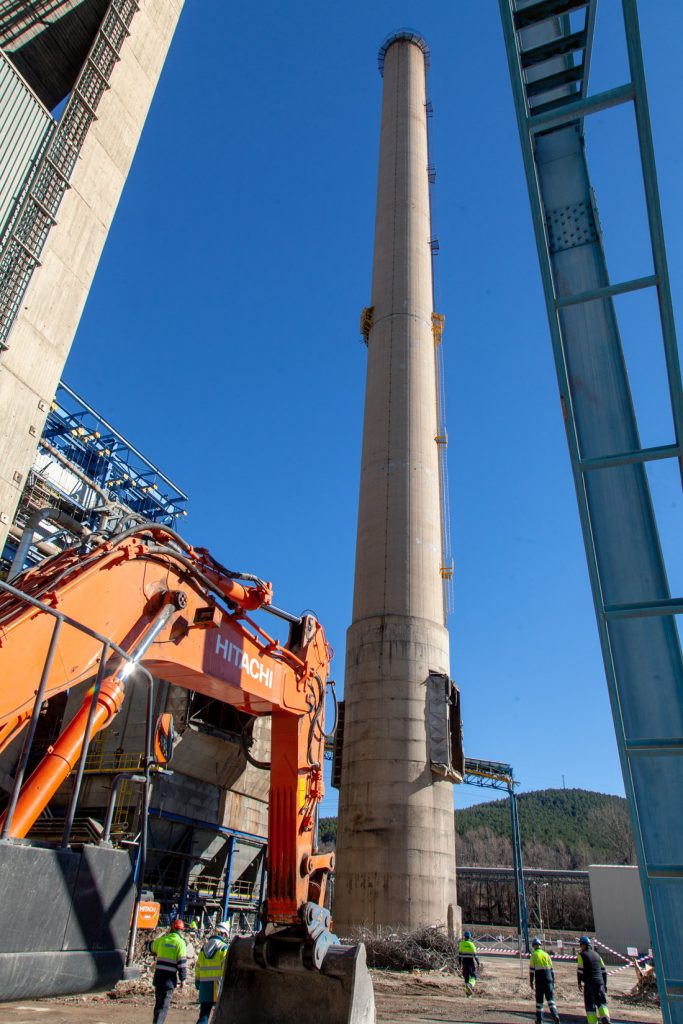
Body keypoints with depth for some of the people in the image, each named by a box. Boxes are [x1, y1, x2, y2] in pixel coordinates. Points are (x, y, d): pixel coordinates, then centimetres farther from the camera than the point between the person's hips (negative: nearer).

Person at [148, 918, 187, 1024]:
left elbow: (150, 946, 24)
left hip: (158, 975, 5)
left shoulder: (162, 940, 5)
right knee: (164, 1004, 2)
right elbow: (182, 962, -11)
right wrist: (182, 979, -5)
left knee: (158, 1001, 21)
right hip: (169, 977, -4)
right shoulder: (180, 942, -8)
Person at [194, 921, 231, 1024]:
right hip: (218, 984, -5)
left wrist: (197, 982, 20)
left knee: (204, 1013, 7)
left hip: (205, 984, 5)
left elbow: (198, 967, 14)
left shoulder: (204, 947, 12)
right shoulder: (224, 947, -6)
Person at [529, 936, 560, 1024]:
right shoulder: (546, 954, 9)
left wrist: (531, 982, 0)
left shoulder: (533, 955, 0)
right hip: (548, 980, 2)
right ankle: (555, 1016, -15)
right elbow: (551, 969, 11)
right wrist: (553, 982, 18)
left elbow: (531, 969, -5)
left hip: (539, 981, -2)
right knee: (551, 999, 4)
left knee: (539, 1000, 8)